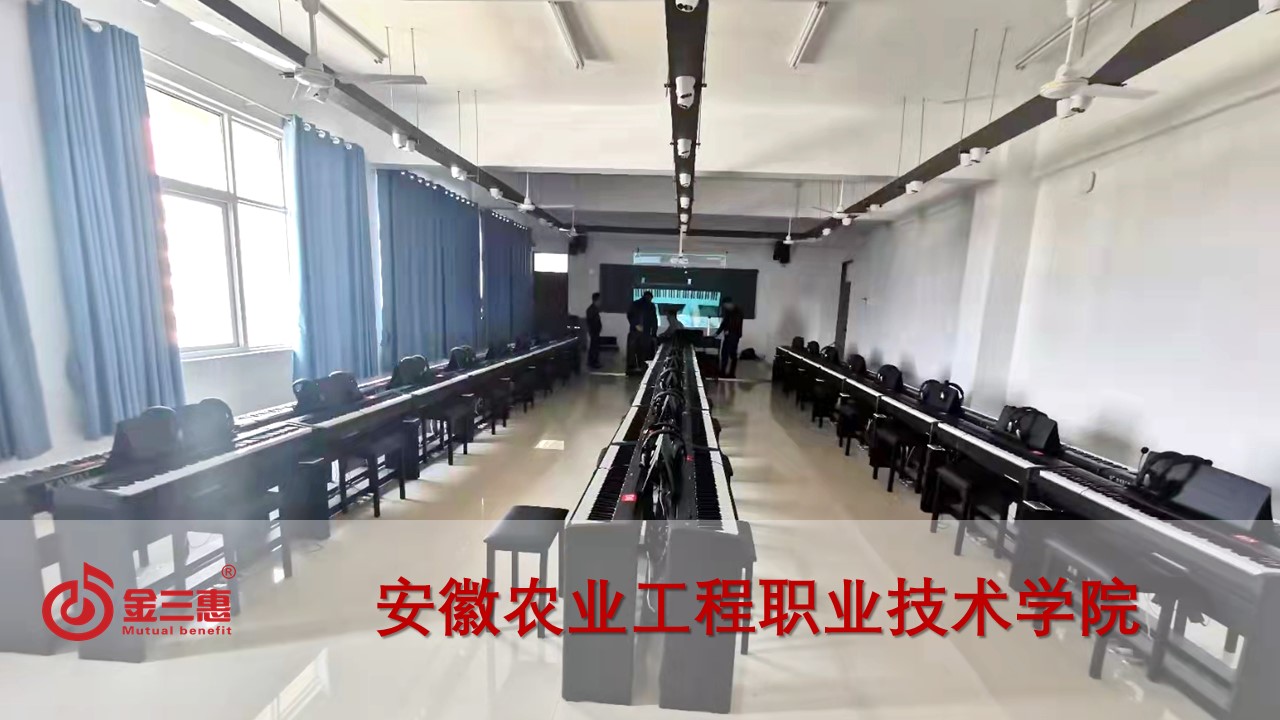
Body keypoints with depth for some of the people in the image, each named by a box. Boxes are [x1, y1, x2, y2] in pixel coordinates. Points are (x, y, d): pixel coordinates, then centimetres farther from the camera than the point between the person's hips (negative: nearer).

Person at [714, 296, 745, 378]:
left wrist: (729, 331, -19)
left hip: (734, 336, -8)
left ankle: (732, 374, 1)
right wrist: (717, 333, 11)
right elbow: (724, 323, 16)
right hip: (727, 336, 8)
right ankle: (722, 372, 15)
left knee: (732, 354, -5)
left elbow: (737, 324, -16)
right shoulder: (727, 311, 12)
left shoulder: (737, 312, -9)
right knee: (724, 353, 8)